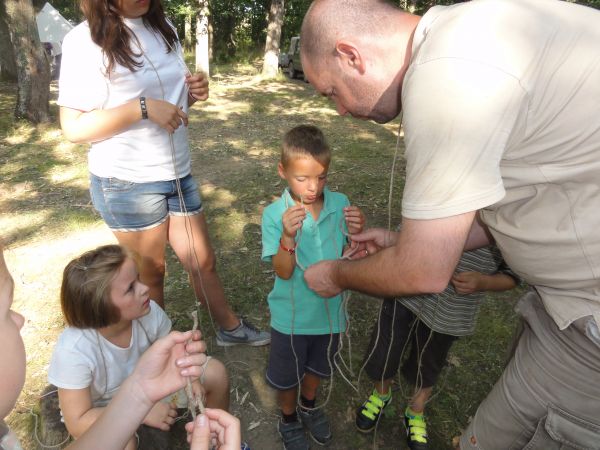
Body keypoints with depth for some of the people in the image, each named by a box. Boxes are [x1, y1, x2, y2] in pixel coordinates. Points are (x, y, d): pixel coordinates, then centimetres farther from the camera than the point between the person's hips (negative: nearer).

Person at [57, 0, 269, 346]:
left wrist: (193, 92, -4)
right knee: (150, 271, 13)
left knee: (203, 260, 16)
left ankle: (230, 327, 37)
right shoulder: (84, 41, -13)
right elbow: (73, 127, -14)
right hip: (127, 183, -5)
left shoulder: (164, 28, 7)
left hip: (177, 172, 6)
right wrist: (142, 107, -24)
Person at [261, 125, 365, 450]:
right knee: (287, 375, 20)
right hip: (291, 316, -2)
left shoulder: (340, 204, -13)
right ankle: (288, 419, 52)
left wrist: (357, 233, -28)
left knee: (318, 366, 28)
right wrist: (288, 236, -40)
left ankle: (309, 406, 59)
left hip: (329, 310, 3)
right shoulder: (274, 214, -19)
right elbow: (283, 272, -22)